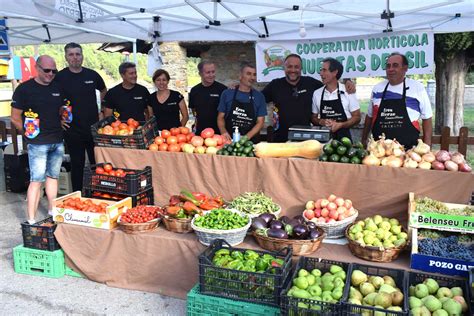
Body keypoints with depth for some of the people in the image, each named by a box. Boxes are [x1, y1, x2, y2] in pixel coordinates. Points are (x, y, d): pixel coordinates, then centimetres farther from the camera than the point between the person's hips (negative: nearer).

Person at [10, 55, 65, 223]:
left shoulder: (58, 88, 8)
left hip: (58, 141, 6)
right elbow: (15, 118, -5)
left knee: (53, 177, 14)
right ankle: (31, 221, 2)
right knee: (36, 180, -5)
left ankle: (52, 214, 27)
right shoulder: (24, 89, -7)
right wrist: (28, 133, -6)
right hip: (37, 143, -5)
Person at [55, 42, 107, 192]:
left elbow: (104, 91, 22)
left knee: (97, 162, 9)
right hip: (72, 130, -3)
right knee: (77, 164, 6)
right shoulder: (59, 77, -4)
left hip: (94, 127, 3)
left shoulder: (92, 75, 5)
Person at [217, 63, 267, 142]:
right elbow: (220, 117, 7)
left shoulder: (259, 96, 3)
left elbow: (260, 122, 1)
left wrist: (246, 137, -14)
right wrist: (224, 132, -13)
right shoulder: (227, 93, 4)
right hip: (229, 140, 0)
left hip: (250, 141, 0)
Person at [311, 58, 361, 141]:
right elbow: (313, 118, 13)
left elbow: (357, 117, 0)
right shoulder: (317, 93, 5)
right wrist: (321, 122, -9)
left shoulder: (347, 91, -3)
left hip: (343, 137, -2)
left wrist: (340, 125, -15)